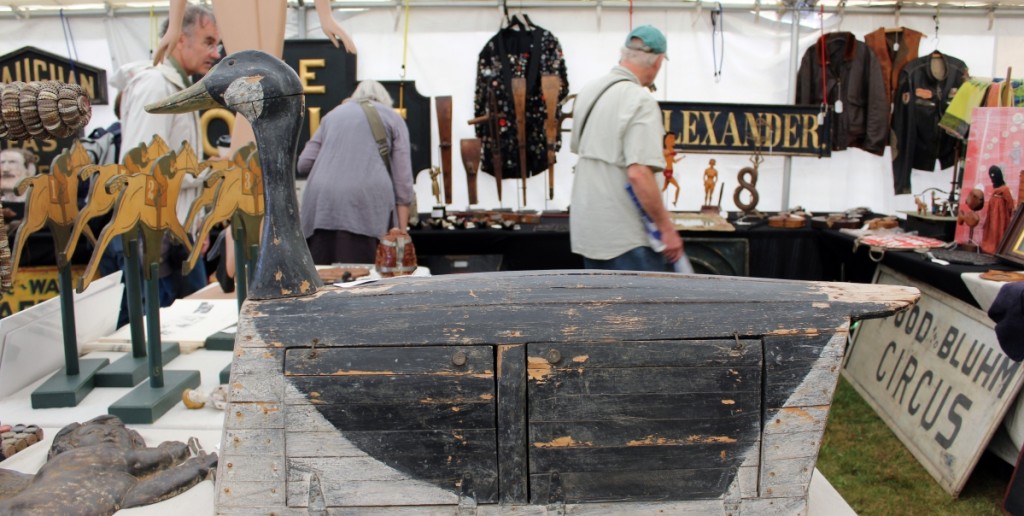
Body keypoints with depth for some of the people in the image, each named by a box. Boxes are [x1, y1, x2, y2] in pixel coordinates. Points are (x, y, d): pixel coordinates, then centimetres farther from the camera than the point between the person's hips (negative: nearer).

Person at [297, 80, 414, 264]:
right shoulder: (392, 118, 17)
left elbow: (303, 163, 19)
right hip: (367, 203, -3)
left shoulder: (333, 114, 25)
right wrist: (401, 230, 6)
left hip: (322, 205, 3)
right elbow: (403, 178, 7)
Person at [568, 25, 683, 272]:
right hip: (625, 236, -8)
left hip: (587, 229, 8)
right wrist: (666, 227, -19)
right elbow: (639, 174, -26)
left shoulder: (589, 91, 7)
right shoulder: (641, 101, -18)